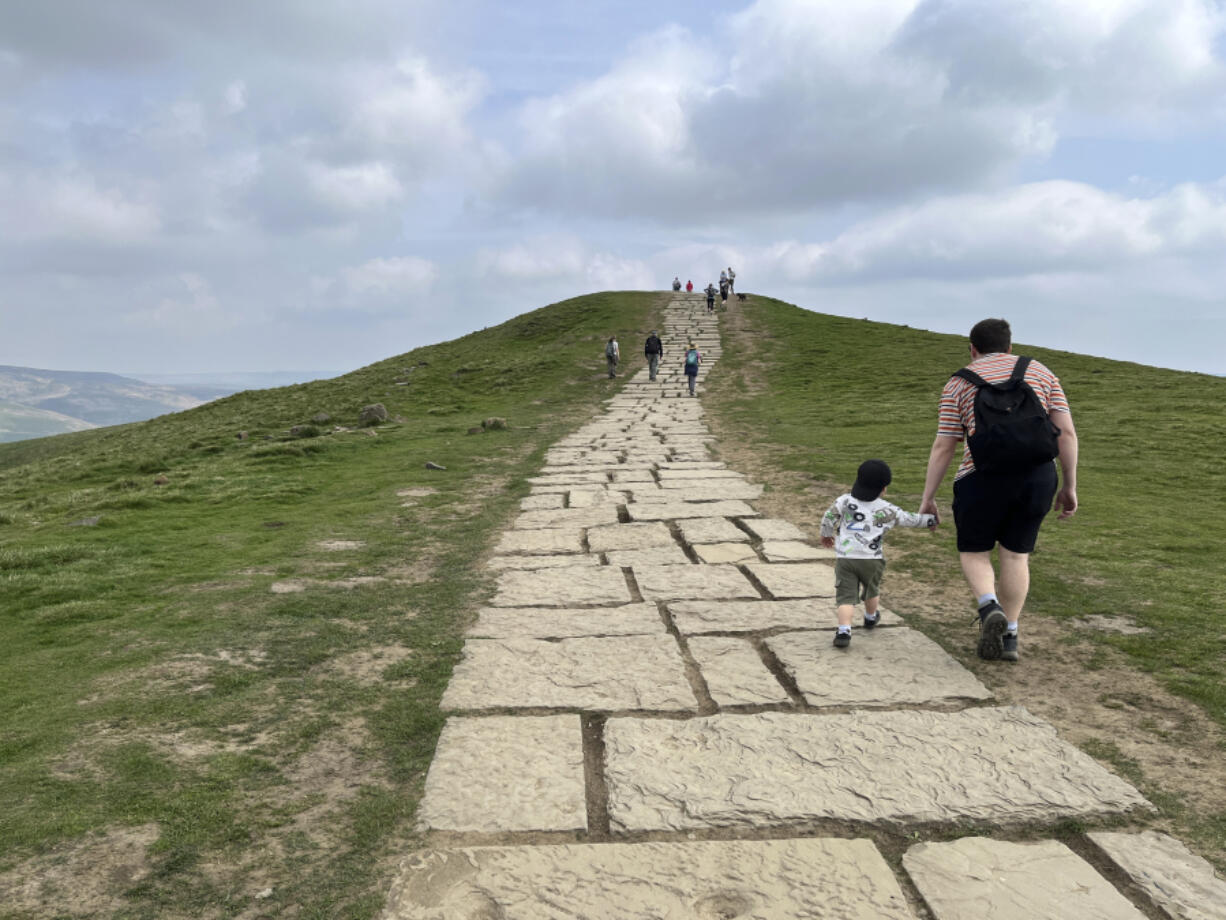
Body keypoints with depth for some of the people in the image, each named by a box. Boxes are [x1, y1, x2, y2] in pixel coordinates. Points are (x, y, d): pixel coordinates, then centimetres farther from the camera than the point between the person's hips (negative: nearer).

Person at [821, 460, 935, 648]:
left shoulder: (845, 500, 3)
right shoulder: (887, 510, 4)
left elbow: (828, 517, 0)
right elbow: (910, 519, 14)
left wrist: (826, 534, 20)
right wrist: (931, 519, 33)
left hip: (845, 558, -1)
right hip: (872, 559, 1)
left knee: (846, 596, -3)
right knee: (871, 590, 27)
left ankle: (844, 630, -22)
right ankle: (870, 618, 52)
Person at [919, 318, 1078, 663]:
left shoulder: (959, 383, 5)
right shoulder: (1041, 373, 11)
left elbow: (943, 447, 0)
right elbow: (1067, 432, 3)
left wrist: (927, 497, 4)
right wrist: (1069, 486, 7)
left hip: (983, 479, -3)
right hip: (1037, 476, 3)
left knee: (974, 551, 14)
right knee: (1016, 554, 14)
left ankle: (989, 608, -11)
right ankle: (1009, 637, 16)